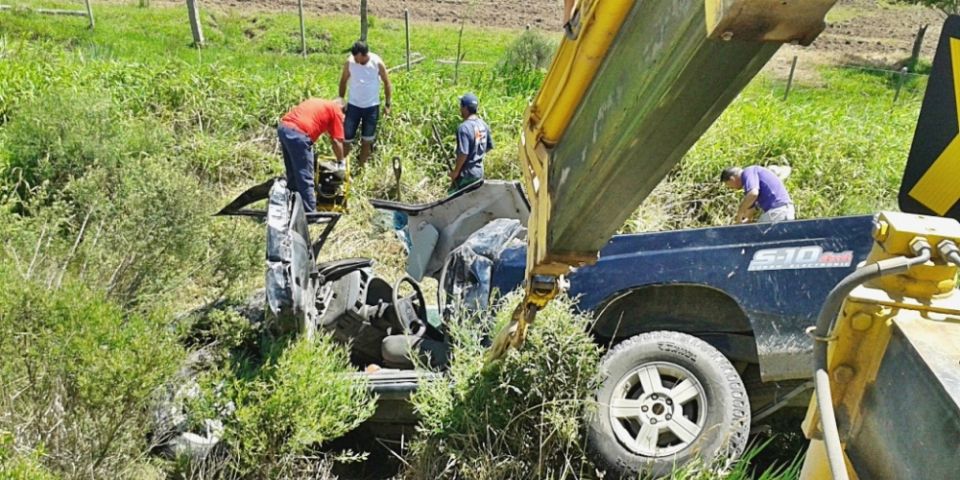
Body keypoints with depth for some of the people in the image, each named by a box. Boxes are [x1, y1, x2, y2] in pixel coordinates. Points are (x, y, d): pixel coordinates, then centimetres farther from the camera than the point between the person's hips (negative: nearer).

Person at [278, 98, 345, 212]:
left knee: (292, 174, 23)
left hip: (282, 127, 8)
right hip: (298, 134, -8)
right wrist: (341, 162, 21)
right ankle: (310, 213, 6)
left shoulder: (318, 103, 30)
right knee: (305, 178, 0)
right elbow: (336, 141, 6)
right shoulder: (336, 110, 8)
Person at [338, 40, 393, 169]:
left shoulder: (377, 63, -13)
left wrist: (387, 104, -3)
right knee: (347, 137, 0)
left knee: (366, 140, 10)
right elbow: (343, 81, 4)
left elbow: (387, 83, -2)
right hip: (353, 105, 1)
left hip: (372, 106, 0)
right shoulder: (349, 62, -11)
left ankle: (362, 166, 22)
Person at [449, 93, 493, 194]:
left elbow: (463, 153, -25)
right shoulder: (483, 125, 4)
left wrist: (455, 171, -16)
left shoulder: (464, 128, -21)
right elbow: (490, 146, 13)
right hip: (479, 172, 8)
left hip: (466, 173, -8)